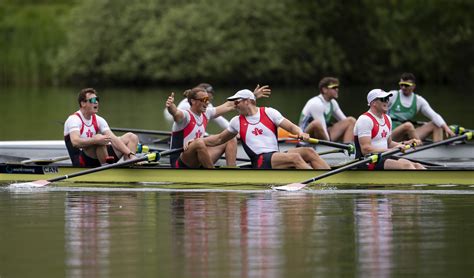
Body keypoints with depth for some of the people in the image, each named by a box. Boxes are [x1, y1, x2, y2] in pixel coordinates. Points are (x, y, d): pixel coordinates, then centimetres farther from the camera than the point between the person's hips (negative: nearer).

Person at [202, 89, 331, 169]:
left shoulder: (269, 112, 13)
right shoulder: (237, 122, 16)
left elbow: (292, 127, 6)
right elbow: (219, 139, 27)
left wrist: (301, 133, -16)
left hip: (277, 155, 3)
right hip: (260, 162, -3)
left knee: (309, 152, -22)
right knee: (295, 157, -30)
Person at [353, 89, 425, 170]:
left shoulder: (387, 119, 16)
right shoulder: (365, 120, -13)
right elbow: (366, 149, -21)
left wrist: (405, 144, 8)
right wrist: (392, 150, -22)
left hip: (383, 158, 9)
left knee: (417, 166, -11)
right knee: (406, 165, -27)